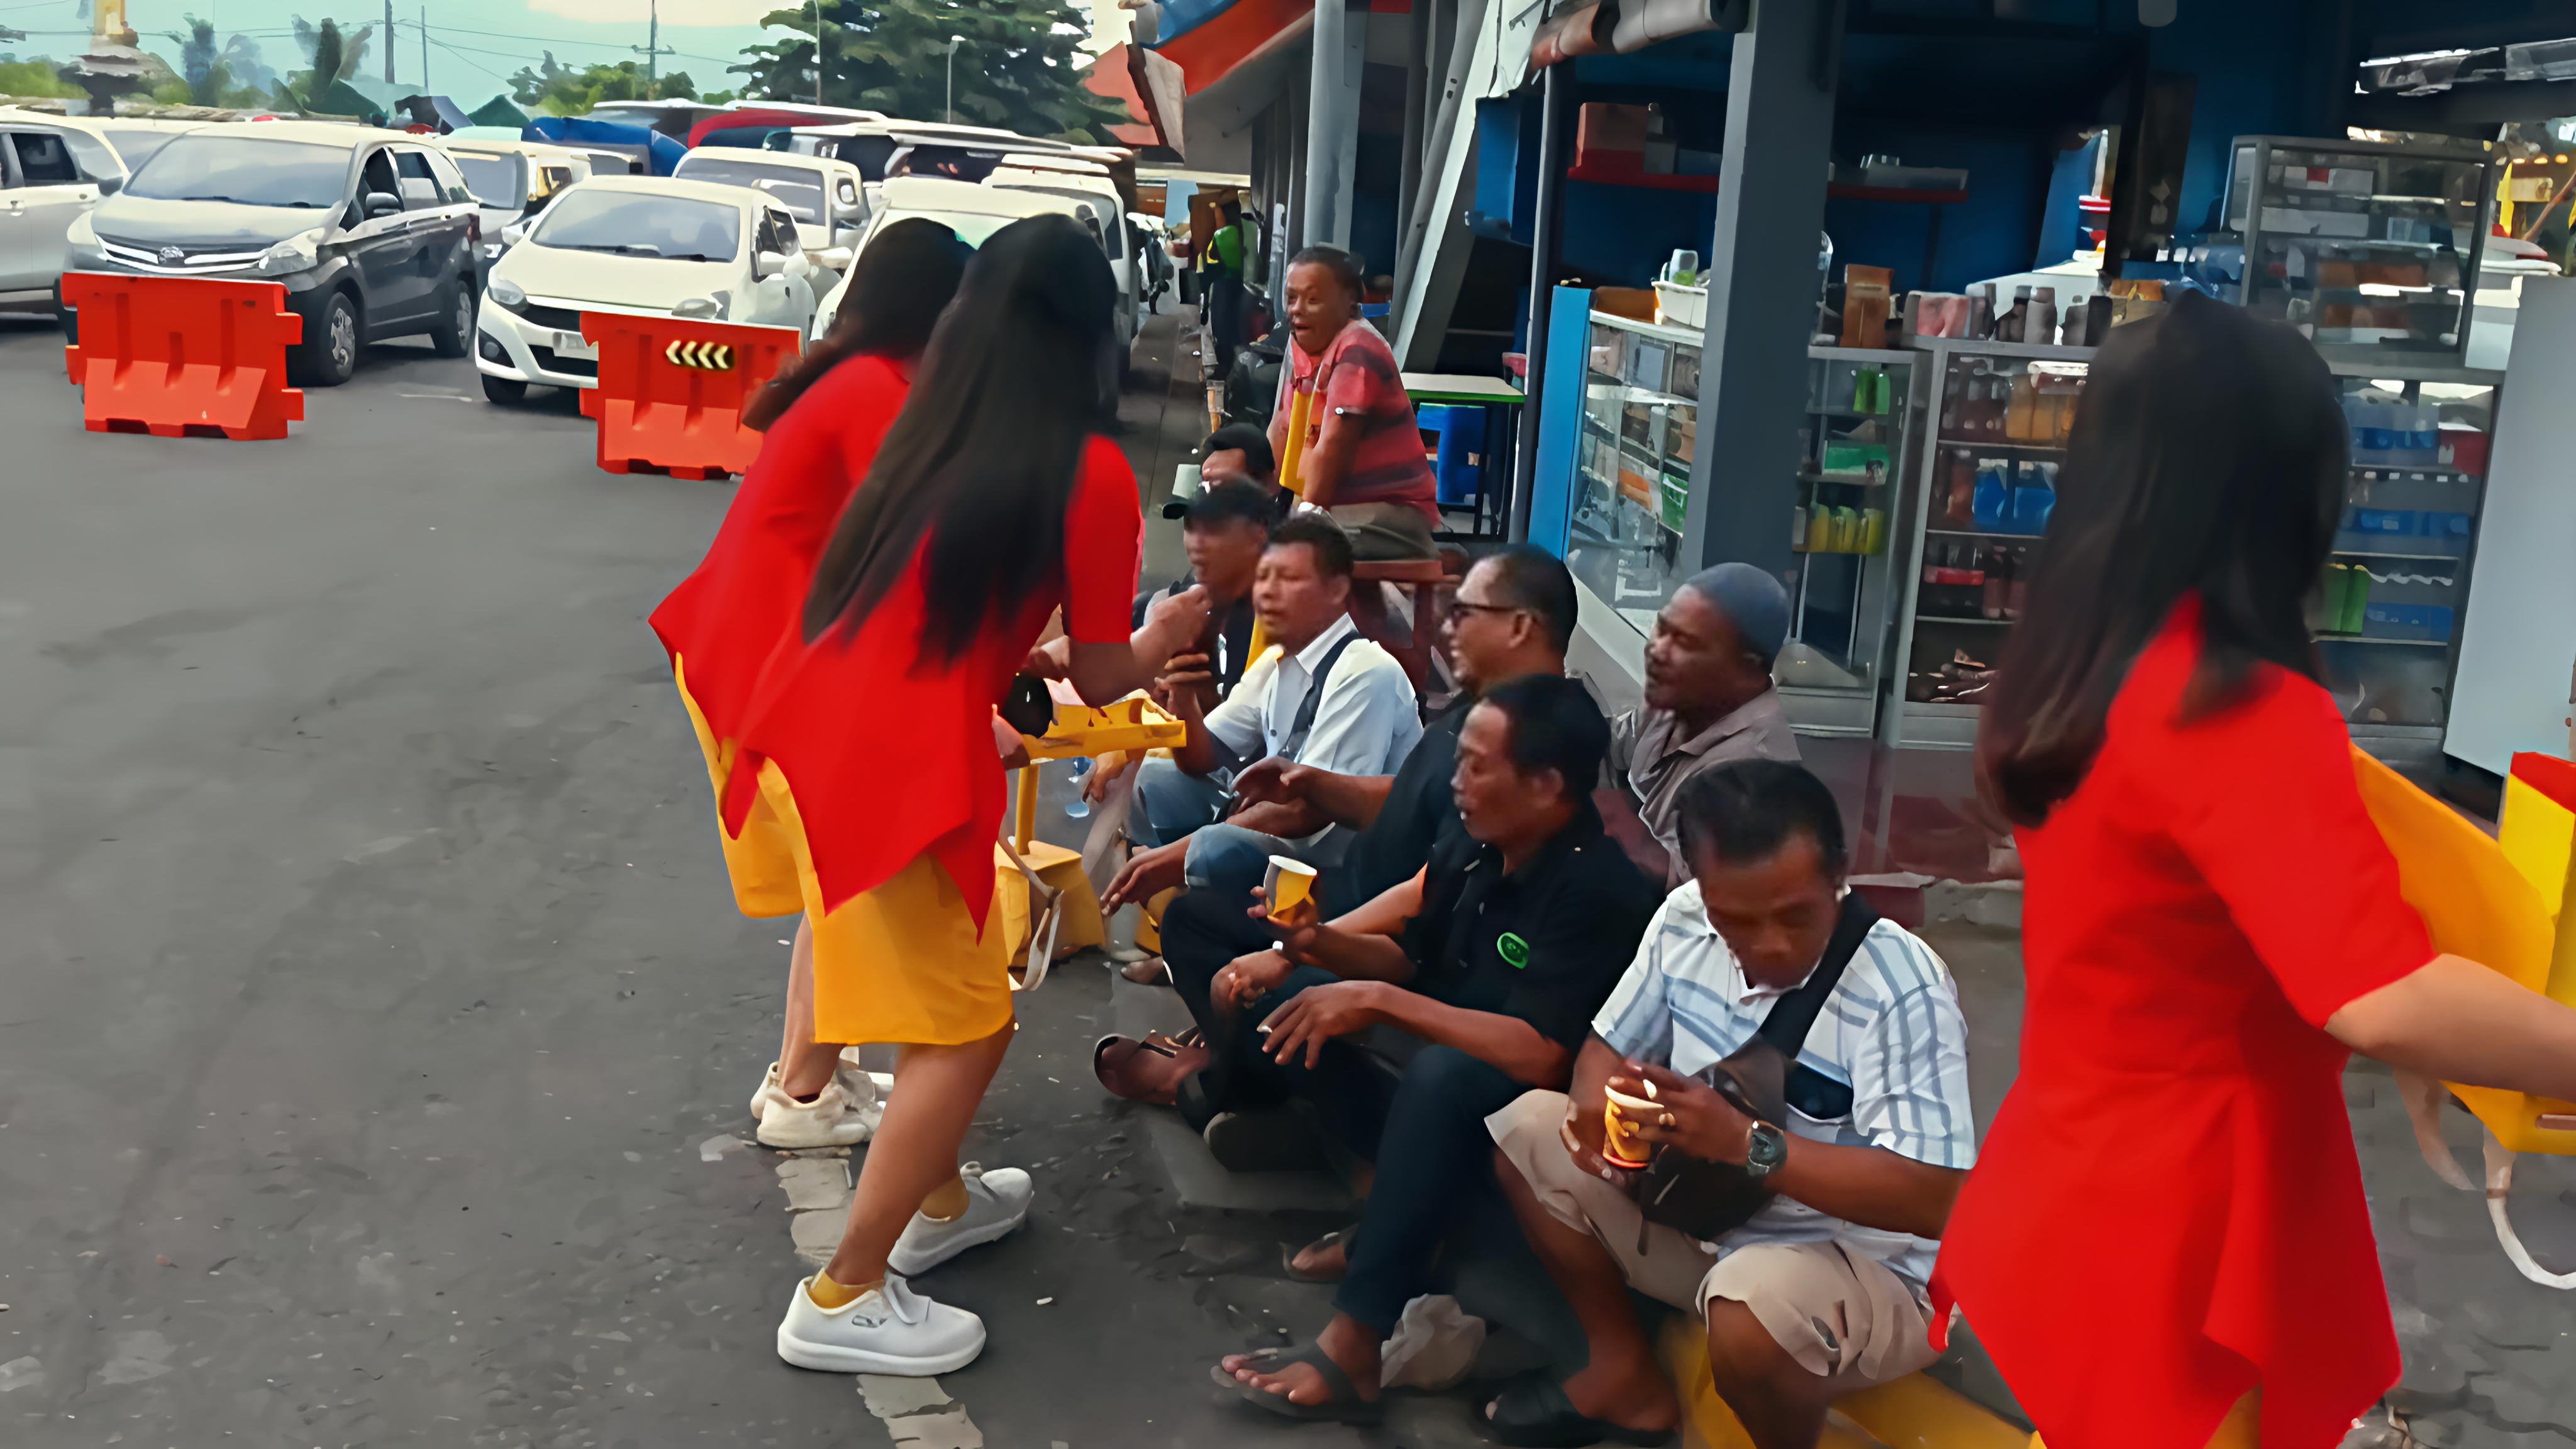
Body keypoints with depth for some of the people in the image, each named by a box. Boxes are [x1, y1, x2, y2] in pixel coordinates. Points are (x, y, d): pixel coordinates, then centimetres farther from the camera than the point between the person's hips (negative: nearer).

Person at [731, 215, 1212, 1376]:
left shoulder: (930, 433, 13)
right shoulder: (1093, 473, -6)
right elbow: (1101, 678, 0)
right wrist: (1166, 637, 20)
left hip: (807, 728, 8)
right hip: (892, 766, -8)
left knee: (951, 979, 24)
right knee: (966, 1028, 5)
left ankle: (938, 1201, 40)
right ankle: (844, 1299, 11)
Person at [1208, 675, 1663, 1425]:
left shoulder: (1600, 893, -23)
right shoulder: (1477, 850, 0)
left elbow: (1539, 1055, -33)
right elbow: (1406, 956, 13)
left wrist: (1377, 1001, -28)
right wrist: (1316, 943, -8)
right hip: (1436, 1103, 9)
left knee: (1445, 1072, -40)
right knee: (1272, 992, 1)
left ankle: (1355, 1345, -37)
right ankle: (1396, 1220, -10)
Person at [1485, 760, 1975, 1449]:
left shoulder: (1902, 989, -28)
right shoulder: (1684, 922, -8)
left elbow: (1931, 1198, -32)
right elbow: (1606, 1051, 5)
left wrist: (1745, 1143, -39)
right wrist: (1602, 1106, -20)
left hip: (1868, 1271, -7)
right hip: (1702, 1216, 7)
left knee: (1755, 1301, -39)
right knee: (1529, 1128, 2)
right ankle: (1627, 1377, 12)